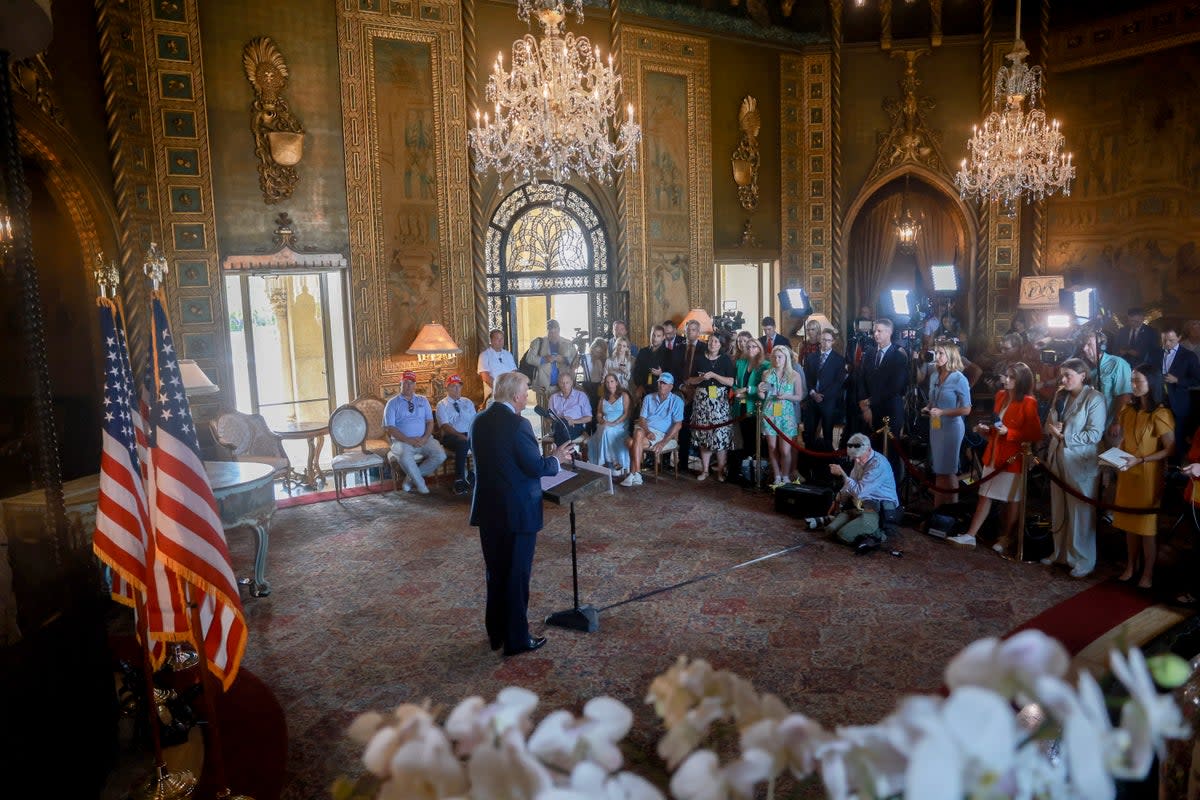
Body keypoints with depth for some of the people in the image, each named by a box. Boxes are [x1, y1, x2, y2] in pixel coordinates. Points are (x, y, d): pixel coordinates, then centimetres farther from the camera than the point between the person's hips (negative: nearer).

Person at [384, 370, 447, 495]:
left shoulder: (423, 401, 17)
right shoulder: (393, 403, 6)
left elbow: (430, 421, 10)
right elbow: (390, 428, -4)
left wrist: (425, 438, -10)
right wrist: (409, 440, -16)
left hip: (423, 439, 3)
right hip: (402, 441, -3)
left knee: (440, 455, -24)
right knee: (405, 457, -37)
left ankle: (411, 477, -6)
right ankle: (420, 484, -11)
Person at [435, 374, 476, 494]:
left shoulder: (468, 403, 19)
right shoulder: (442, 405, 5)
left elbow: (474, 421, 11)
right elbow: (445, 426, -7)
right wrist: (460, 435, -22)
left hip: (468, 435, 4)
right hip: (450, 436, -4)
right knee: (463, 444, -38)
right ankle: (459, 480, -32)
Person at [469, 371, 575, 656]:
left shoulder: (479, 422, 4)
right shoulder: (518, 424, -20)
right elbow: (537, 468, -19)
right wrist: (557, 457, 1)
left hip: (488, 510, 7)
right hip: (518, 512, -7)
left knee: (496, 573, 19)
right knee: (517, 576, 5)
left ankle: (496, 633, 31)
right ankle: (516, 639, 16)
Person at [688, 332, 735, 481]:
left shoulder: (725, 360, 4)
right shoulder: (699, 359, 9)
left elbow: (731, 382, -4)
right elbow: (690, 380, 9)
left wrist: (713, 375, -14)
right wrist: (701, 378, -10)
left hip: (719, 401, -2)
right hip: (701, 400, 2)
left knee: (720, 435, -7)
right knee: (703, 435, 3)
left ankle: (720, 470, 3)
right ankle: (704, 469, 11)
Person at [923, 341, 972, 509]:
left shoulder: (959, 379, -13)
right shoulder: (934, 376, 6)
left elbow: (966, 409, -14)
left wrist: (942, 412, -22)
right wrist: (927, 408, -2)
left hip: (951, 427, -6)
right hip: (935, 426, 6)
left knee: (949, 471, 3)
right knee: (938, 469, 11)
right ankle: (937, 509, 20)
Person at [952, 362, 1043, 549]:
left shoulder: (1028, 403, -12)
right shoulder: (1001, 396, 9)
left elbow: (1035, 434, -13)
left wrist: (1008, 432, -21)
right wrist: (986, 429, 6)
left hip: (1013, 457, -7)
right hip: (993, 454, 7)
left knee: (1012, 500, 8)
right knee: (985, 495, 8)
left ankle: (1004, 539, 21)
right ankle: (970, 536, 10)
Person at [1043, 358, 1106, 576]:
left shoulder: (1095, 399, -10)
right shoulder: (1060, 396, 10)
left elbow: (1095, 434, -15)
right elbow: (1049, 424, 14)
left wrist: (1065, 437, -16)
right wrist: (1053, 429, -7)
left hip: (1081, 464, -6)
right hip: (1058, 460, 6)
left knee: (1081, 513, 1)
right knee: (1059, 511, 13)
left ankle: (1083, 561, 12)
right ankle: (1060, 552, 27)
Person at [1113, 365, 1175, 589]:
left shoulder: (1160, 414, -13)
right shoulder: (1129, 410, 6)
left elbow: (1170, 449, -14)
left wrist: (1140, 460, -22)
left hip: (1148, 476, -6)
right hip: (1127, 475, 6)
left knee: (1146, 524, 4)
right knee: (1129, 522, 12)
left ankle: (1148, 573, 16)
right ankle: (1131, 567, 23)